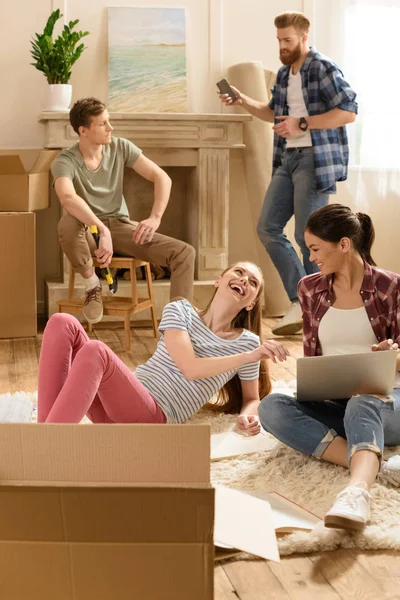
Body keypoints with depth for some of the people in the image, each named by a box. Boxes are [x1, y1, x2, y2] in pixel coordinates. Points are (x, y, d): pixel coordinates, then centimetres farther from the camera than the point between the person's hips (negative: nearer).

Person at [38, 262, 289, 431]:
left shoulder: (247, 343, 9)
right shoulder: (180, 310, 12)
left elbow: (252, 398, 19)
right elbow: (190, 368, -4)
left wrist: (249, 416, -6)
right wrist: (249, 357, -13)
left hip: (155, 416, -4)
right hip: (120, 401, 4)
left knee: (95, 351, -33)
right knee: (63, 324, -17)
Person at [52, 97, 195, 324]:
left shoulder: (121, 147, -2)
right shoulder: (66, 161, -15)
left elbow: (162, 178, -4)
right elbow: (67, 197, -37)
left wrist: (155, 217, -20)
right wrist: (102, 229, -47)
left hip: (121, 227, 3)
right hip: (88, 230, -3)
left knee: (185, 253, -18)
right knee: (67, 224, -41)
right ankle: (92, 283, -13)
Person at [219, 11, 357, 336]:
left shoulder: (324, 68, -9)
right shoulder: (284, 74, 16)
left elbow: (348, 111, -16)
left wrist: (302, 123, -18)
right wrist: (243, 100, 14)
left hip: (316, 159, -9)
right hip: (288, 159, 9)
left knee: (308, 236, -5)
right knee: (268, 228, 3)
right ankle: (301, 300, 8)